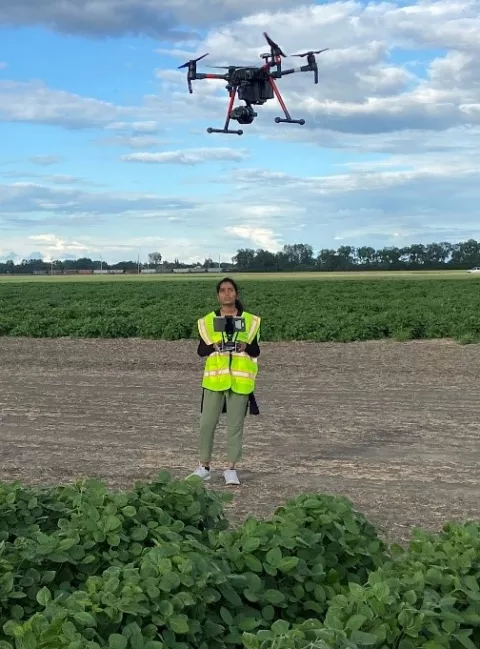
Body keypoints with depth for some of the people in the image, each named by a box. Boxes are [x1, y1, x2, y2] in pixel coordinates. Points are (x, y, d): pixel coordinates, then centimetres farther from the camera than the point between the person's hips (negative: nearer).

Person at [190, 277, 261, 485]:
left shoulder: (250, 320, 6)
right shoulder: (207, 320, 6)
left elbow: (256, 351, 6)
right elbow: (200, 350, 5)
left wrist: (246, 347, -16)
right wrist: (213, 346, -16)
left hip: (240, 378, 0)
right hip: (214, 377, 1)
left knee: (235, 424, 2)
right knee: (207, 422, 1)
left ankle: (231, 469, 10)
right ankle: (204, 467, 13)